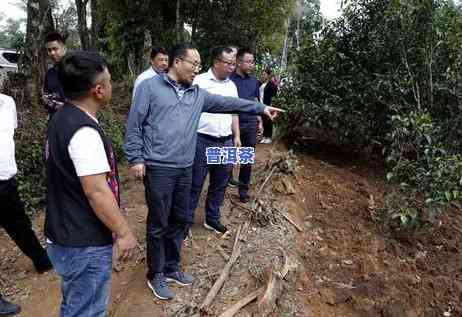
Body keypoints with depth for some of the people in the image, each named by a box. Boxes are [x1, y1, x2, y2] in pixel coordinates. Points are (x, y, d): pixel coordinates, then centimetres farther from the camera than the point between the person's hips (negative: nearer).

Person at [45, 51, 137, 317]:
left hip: (66, 236, 10)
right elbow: (96, 192, -27)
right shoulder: (83, 131, -25)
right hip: (85, 245, -10)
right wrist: (124, 232, -17)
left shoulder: (63, 118, 7)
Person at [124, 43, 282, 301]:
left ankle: (172, 267, 35)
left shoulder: (197, 94, 13)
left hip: (185, 169, 6)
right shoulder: (149, 87, -3)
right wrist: (136, 159, -9)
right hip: (158, 168, -6)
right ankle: (156, 274, 24)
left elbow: (228, 103, 14)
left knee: (181, 221, 15)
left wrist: (260, 108, 12)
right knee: (158, 224, 4)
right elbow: (134, 125, -5)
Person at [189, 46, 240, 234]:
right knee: (195, 184, 3)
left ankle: (212, 219, 31)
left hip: (226, 142, 6)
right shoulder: (199, 81, -7)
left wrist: (237, 136, 14)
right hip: (203, 141, -6)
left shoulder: (231, 85, 12)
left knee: (220, 184, 15)